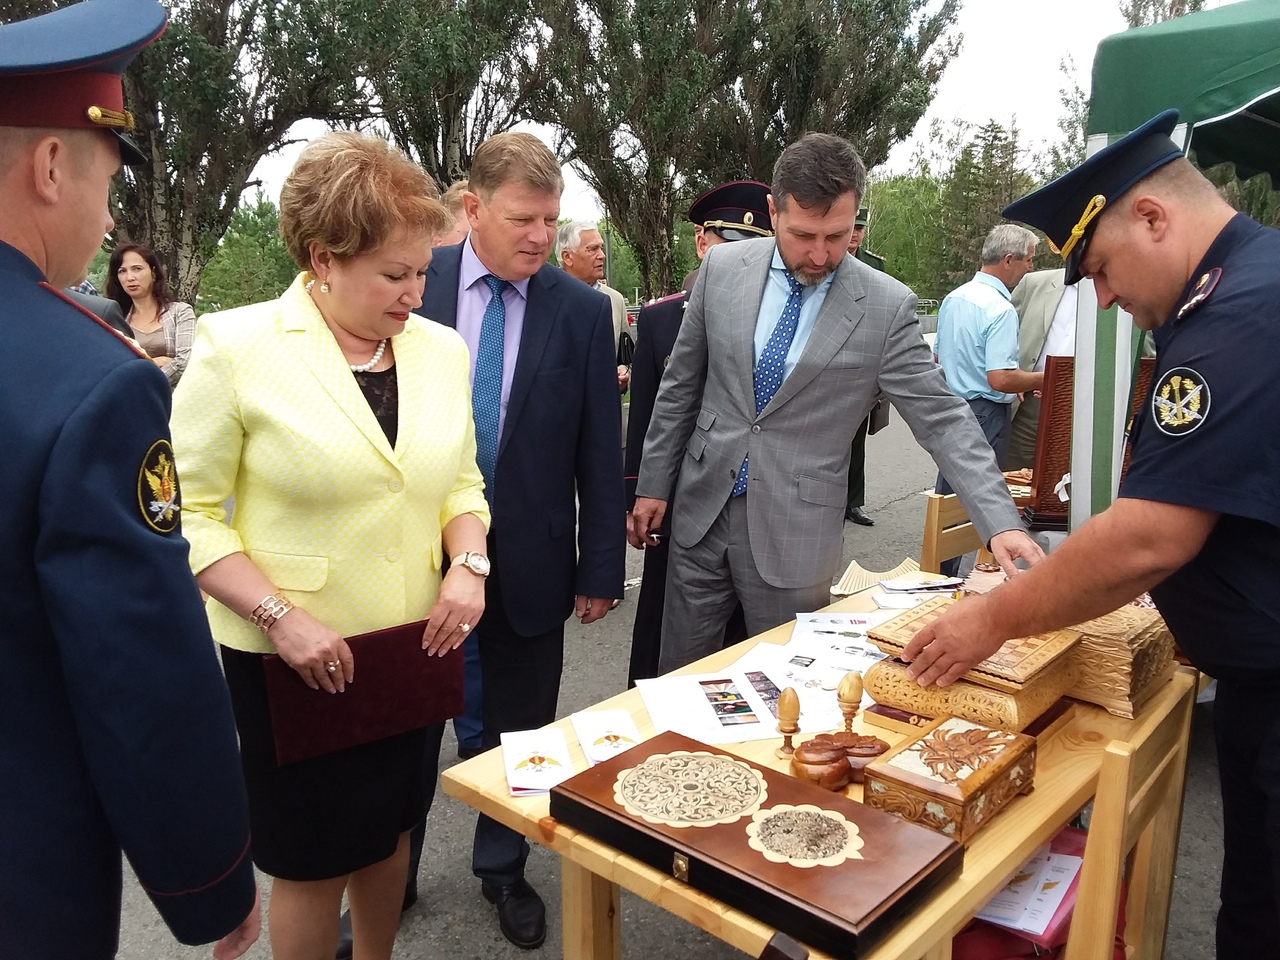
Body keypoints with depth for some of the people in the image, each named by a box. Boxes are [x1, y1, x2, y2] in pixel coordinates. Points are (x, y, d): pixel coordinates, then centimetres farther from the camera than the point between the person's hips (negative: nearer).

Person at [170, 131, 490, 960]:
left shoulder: (442, 348, 1)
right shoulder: (238, 347, -12)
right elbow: (188, 511, -10)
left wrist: (468, 563, -8)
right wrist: (278, 614, -19)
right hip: (293, 659, -4)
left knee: (389, 832, 22)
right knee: (312, 860, 12)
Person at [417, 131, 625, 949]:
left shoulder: (583, 311, -4)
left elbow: (599, 453, -3)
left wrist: (601, 569, -3)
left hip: (529, 559, 0)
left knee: (519, 731, 15)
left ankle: (503, 870, 38)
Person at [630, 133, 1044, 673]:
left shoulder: (886, 307, -10)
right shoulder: (722, 269, -2)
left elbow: (941, 420, -9)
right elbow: (681, 384, 6)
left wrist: (1000, 523, -20)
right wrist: (653, 484, 8)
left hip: (795, 533, -2)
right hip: (701, 509, 3)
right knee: (678, 684, 15)